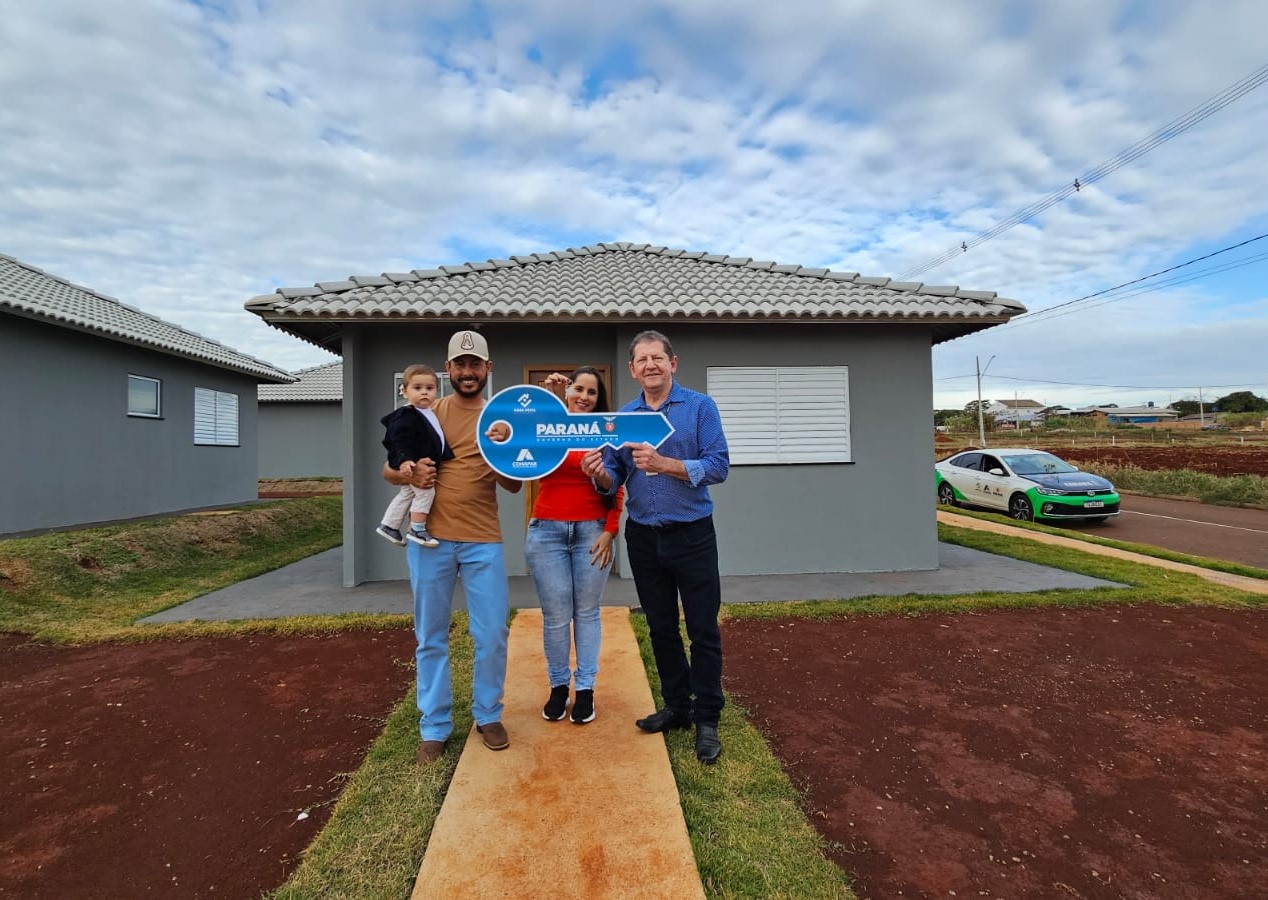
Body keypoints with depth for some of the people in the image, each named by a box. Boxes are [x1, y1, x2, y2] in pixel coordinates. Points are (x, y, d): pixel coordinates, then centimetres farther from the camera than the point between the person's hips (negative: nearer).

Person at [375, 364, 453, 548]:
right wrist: (404, 459, -39)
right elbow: (400, 440, -28)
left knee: (406, 494, 19)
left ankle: (388, 525, 32)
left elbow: (435, 440, 24)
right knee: (426, 492, -14)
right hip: (412, 465, -11)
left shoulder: (429, 413, 12)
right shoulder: (406, 416, -19)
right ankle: (417, 530, -3)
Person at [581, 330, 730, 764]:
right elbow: (613, 479, 4)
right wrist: (600, 473, -19)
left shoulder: (699, 406, -6)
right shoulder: (623, 416, 5)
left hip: (691, 535, -4)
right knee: (661, 628, 15)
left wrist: (663, 463, -26)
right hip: (643, 537, 4)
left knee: (703, 630, 4)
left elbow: (718, 466, -15)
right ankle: (677, 706, 33)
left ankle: (707, 719, 20)